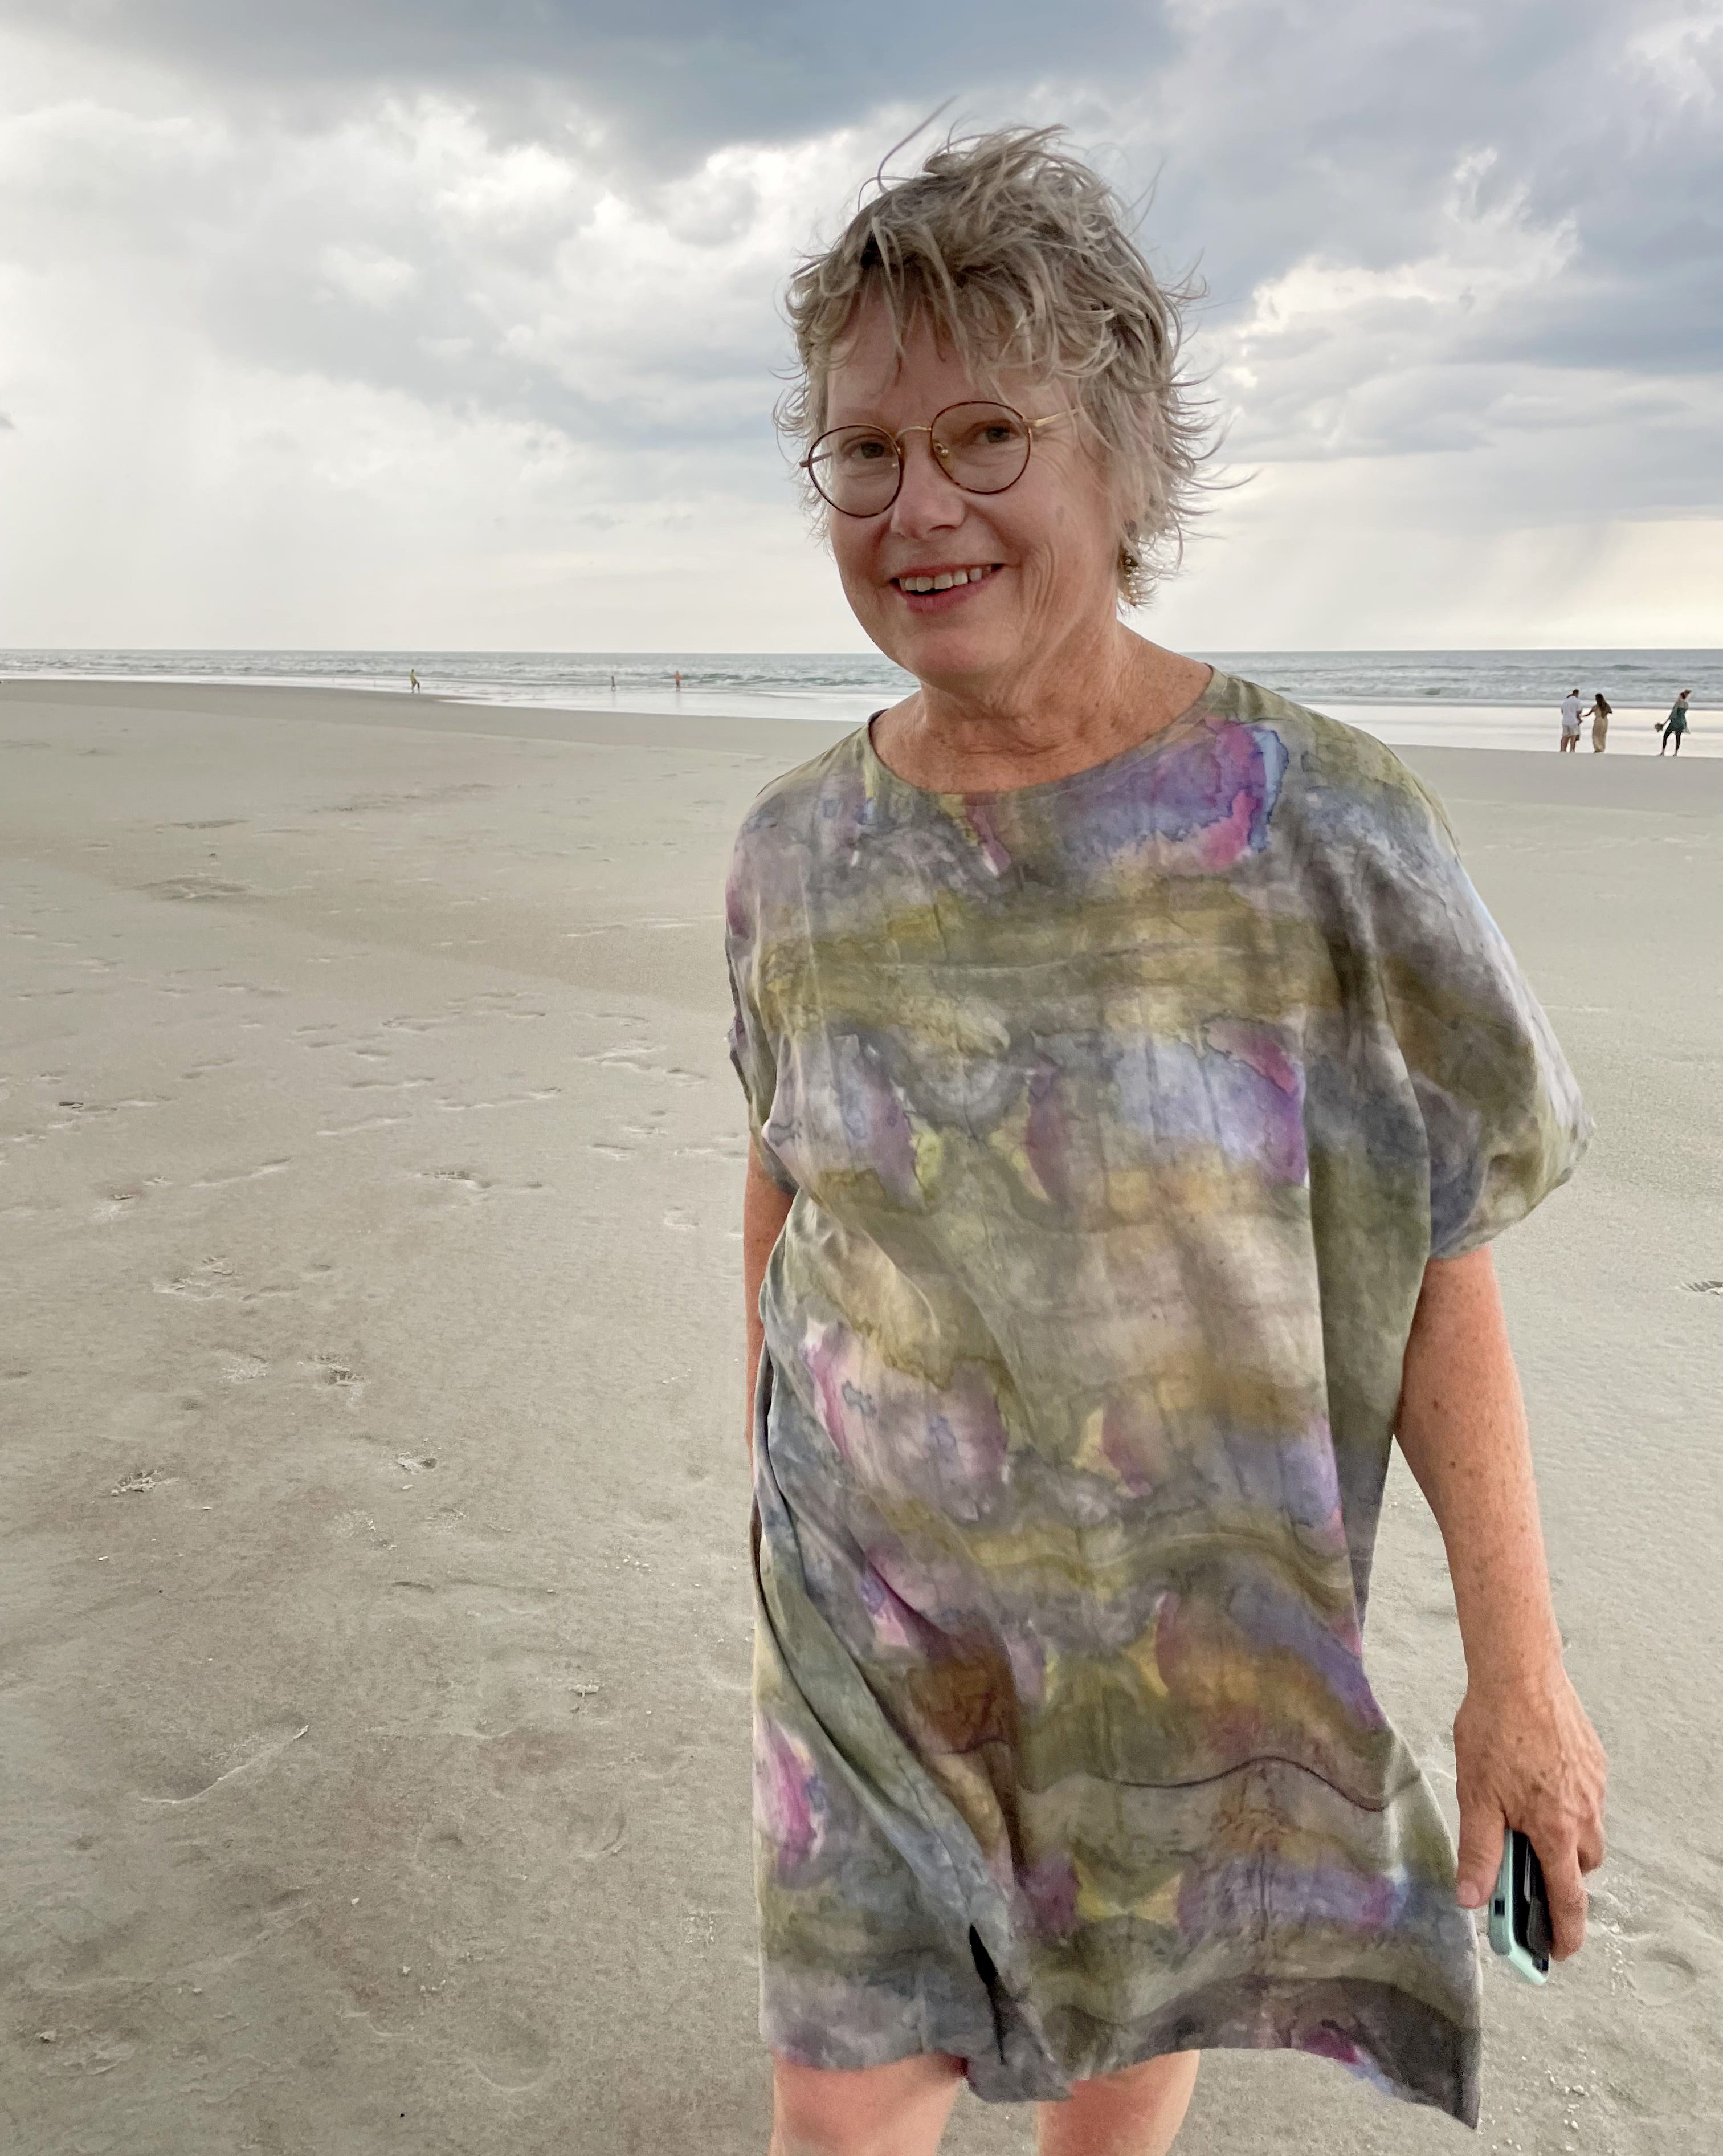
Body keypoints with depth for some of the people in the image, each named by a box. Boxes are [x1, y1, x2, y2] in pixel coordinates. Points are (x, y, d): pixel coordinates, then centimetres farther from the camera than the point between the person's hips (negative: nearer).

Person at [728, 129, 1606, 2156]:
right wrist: (767, 1455, 16)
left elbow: (1440, 1266, -11)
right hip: (870, 1604, 2)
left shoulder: (1322, 826, -17)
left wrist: (1518, 1660, -8)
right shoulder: (795, 851, -7)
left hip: (1193, 1603, -1)